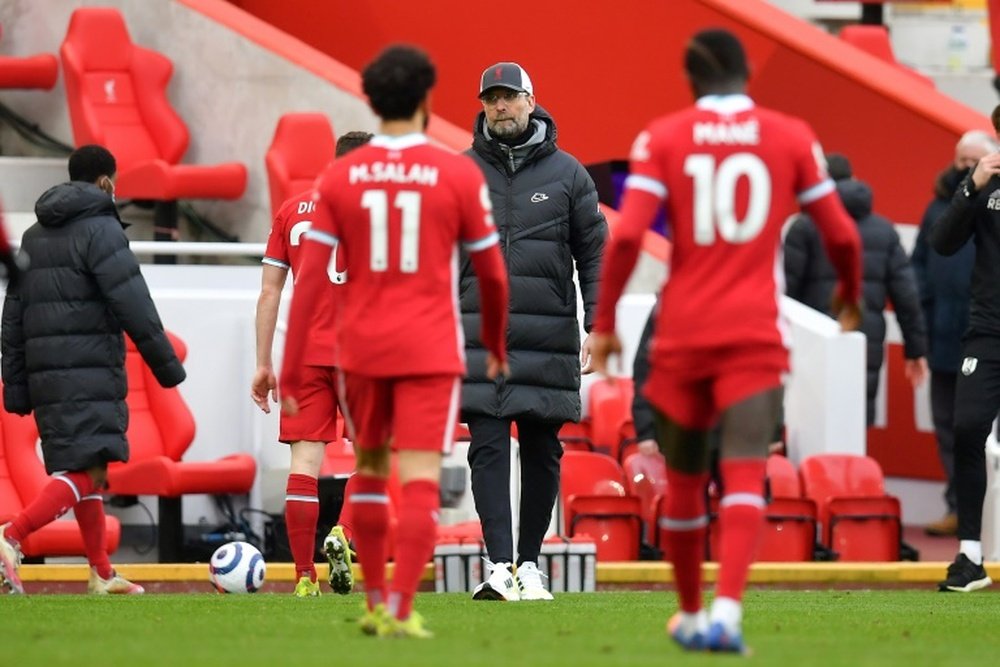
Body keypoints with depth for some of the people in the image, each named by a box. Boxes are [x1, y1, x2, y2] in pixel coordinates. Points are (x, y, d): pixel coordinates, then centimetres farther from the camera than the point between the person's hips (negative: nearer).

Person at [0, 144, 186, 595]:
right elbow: (132, 302, -12)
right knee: (87, 471, -13)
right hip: (90, 369, -8)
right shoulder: (100, 228, -5)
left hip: (44, 371, 8)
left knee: (80, 468, 15)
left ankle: (102, 573, 17)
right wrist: (166, 363, -8)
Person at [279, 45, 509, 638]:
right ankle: (400, 611, -16)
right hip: (430, 350, -3)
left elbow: (310, 281, -4)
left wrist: (290, 371, -2)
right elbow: (492, 274, 3)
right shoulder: (458, 174, -4)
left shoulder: (340, 178, 0)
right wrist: (497, 344, 21)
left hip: (361, 347, 3)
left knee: (370, 468, 20)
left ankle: (376, 604, 24)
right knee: (420, 481, -5)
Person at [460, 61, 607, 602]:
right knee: (488, 449, -9)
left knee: (541, 452, 6)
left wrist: (597, 325, -2)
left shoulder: (566, 172, 6)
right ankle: (499, 565, -15)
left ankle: (530, 562, 15)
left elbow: (595, 252, 6)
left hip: (548, 340, 0)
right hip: (479, 335, 0)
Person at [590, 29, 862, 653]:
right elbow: (841, 234, 6)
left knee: (684, 479, 16)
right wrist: (851, 295, 26)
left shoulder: (662, 139, 1)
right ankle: (727, 609, -29)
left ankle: (690, 614, 28)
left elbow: (627, 236, -10)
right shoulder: (791, 137, 3)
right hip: (756, 335, -1)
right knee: (745, 473, -10)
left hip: (682, 333, 1)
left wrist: (605, 323, -2)